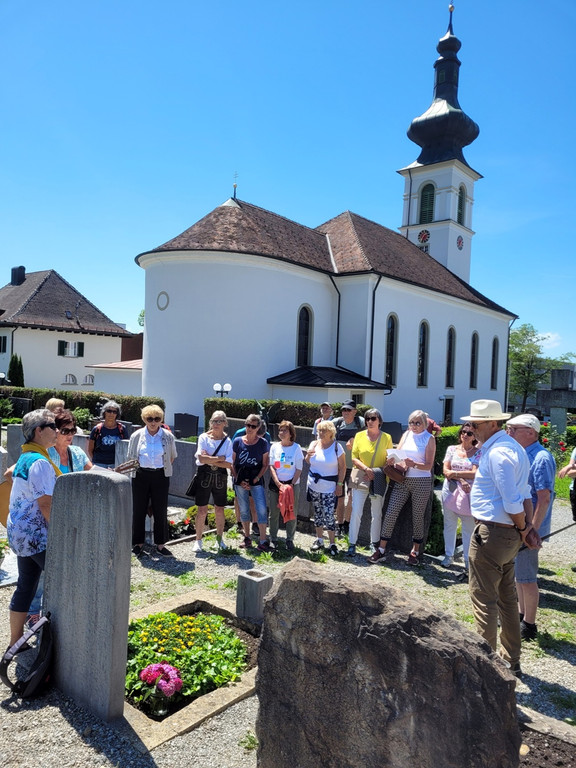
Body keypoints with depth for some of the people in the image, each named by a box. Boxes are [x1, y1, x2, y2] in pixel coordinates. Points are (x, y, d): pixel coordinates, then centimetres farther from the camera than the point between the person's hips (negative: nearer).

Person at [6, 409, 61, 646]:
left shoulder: (25, 457, 11)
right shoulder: (40, 462, -20)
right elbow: (45, 504, -22)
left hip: (20, 531, 9)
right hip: (35, 534, -9)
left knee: (25, 586, 15)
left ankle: (15, 642, 24)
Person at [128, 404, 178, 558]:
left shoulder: (168, 437, 2)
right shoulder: (136, 436, 3)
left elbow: (172, 456, 14)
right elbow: (130, 457, 13)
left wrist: (164, 468, 8)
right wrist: (135, 470, 7)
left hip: (160, 477, 0)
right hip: (141, 476, 0)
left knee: (161, 511, 3)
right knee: (139, 510, 4)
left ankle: (160, 544, 13)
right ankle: (138, 544, 16)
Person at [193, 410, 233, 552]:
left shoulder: (227, 441, 2)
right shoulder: (204, 437, -2)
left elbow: (229, 464, -7)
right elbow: (201, 458, -14)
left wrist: (210, 460, -14)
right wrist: (220, 458, -12)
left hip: (220, 478, 2)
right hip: (205, 476, -1)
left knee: (220, 510, 8)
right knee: (202, 510, 1)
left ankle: (220, 539, 24)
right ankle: (198, 540, 14)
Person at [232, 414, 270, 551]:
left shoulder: (263, 443, -2)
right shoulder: (238, 441, 1)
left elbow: (265, 464, 1)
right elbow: (232, 463, 5)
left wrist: (256, 479, -8)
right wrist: (238, 480, -4)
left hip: (257, 481, -1)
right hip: (240, 481, 2)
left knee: (262, 509, -9)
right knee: (243, 510, 9)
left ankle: (262, 541, -3)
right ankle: (247, 538, 24)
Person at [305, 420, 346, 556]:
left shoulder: (336, 446, -10)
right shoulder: (314, 444, 2)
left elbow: (342, 467, -9)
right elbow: (308, 462, 15)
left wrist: (339, 484, -13)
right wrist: (308, 455, -8)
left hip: (329, 488, -5)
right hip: (314, 485, 5)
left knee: (329, 515, -8)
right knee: (317, 514, 14)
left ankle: (332, 543, 4)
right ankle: (319, 540, 27)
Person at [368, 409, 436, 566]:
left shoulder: (429, 438, -1)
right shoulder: (406, 435, 11)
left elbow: (429, 465, -7)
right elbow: (397, 454, 9)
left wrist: (413, 464, -24)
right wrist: (392, 460, -14)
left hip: (421, 482, -3)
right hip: (402, 480, 3)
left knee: (417, 517, 6)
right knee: (390, 513, -3)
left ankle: (415, 551, 22)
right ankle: (381, 550, 5)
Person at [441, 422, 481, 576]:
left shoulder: (478, 452, 1)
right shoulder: (452, 449, 8)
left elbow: (475, 473, -11)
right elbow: (445, 471, 0)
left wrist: (455, 473, -10)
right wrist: (461, 480, -12)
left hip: (469, 493, -3)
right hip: (450, 490, 3)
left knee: (469, 528, -3)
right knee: (449, 525, 10)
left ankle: (468, 561, 6)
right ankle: (448, 555, 24)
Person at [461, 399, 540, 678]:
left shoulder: (497, 453, -21)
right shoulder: (513, 447, 11)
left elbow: (513, 503, -23)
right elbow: (525, 494, 10)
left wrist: (522, 529, -7)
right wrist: (528, 526, 3)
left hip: (491, 534, -10)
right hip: (509, 535, 10)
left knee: (484, 601, 3)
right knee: (507, 598, 20)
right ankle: (511, 663, 33)